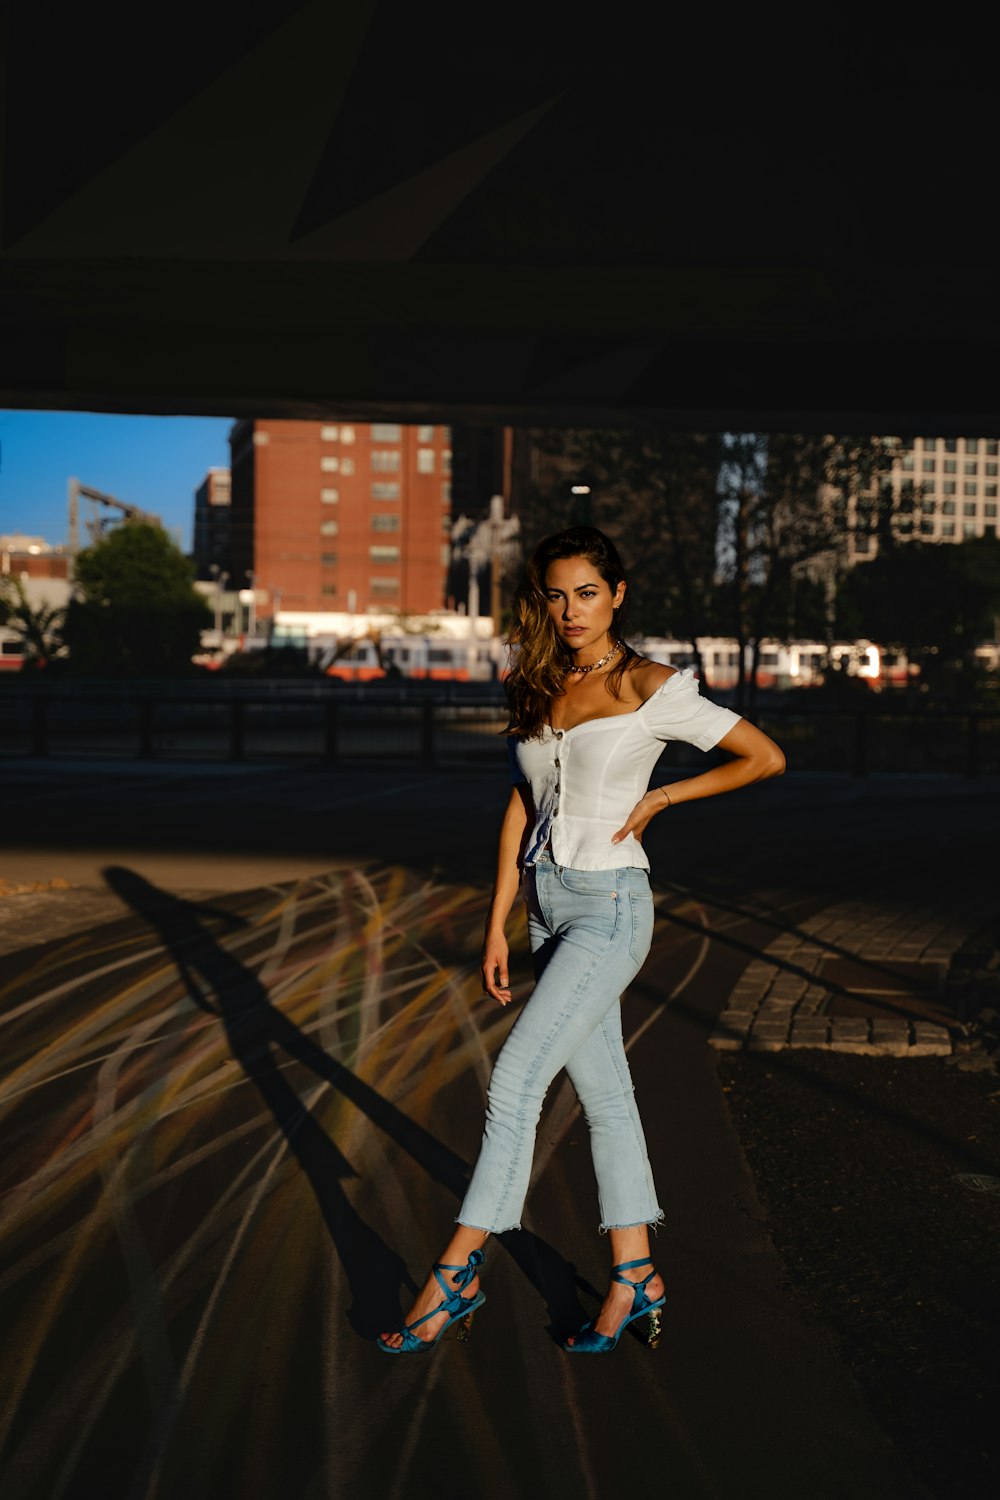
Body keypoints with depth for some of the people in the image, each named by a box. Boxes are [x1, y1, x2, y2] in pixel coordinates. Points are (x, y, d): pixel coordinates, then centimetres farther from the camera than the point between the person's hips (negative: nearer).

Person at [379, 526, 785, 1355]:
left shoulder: (651, 689, -8)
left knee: (514, 1081, -10)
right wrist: (497, 925, 7)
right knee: (603, 1091, 11)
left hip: (610, 908, -6)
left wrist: (660, 797, -4)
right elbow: (521, 808, 10)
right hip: (548, 905, 7)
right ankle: (635, 1277, 22)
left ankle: (457, 1275, 1)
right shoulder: (540, 690, 9)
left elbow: (766, 758, -2)